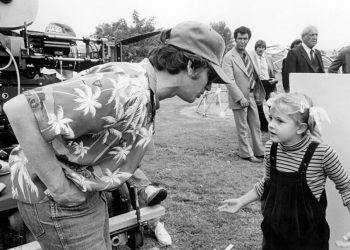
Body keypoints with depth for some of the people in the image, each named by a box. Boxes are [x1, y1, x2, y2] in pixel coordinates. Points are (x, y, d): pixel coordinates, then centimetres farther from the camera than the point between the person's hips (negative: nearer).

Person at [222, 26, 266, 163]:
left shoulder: (248, 55, 11)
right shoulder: (229, 57, -12)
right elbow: (229, 80, -18)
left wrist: (257, 94, 11)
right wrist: (241, 98, -20)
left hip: (251, 96, 7)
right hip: (239, 99, -7)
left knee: (256, 125, 12)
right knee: (242, 129, 4)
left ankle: (259, 152, 24)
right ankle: (246, 153, 17)